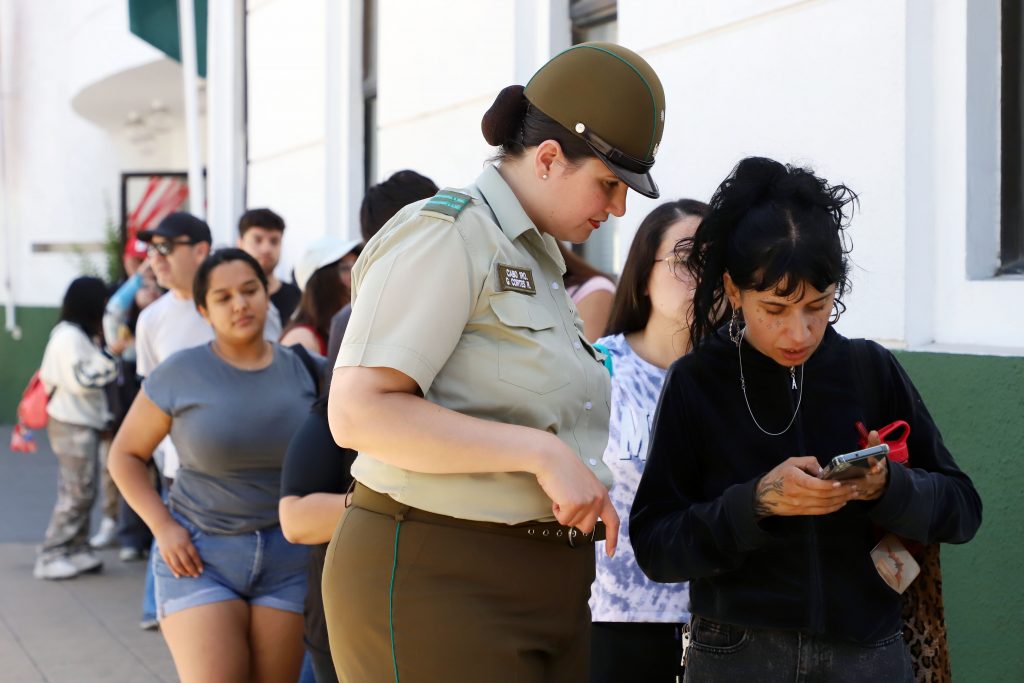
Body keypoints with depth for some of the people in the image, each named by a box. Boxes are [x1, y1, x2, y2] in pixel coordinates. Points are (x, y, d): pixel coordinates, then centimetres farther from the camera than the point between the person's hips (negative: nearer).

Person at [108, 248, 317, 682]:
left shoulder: (300, 370, 2)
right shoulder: (180, 374, -5)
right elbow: (125, 454, 3)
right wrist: (163, 527, -9)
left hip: (287, 560, 3)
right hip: (198, 555, -3)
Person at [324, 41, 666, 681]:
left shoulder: (538, 262, 19)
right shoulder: (444, 234, -10)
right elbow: (359, 412, -21)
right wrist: (542, 453, -21)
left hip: (546, 589, 9)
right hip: (438, 579, -9)